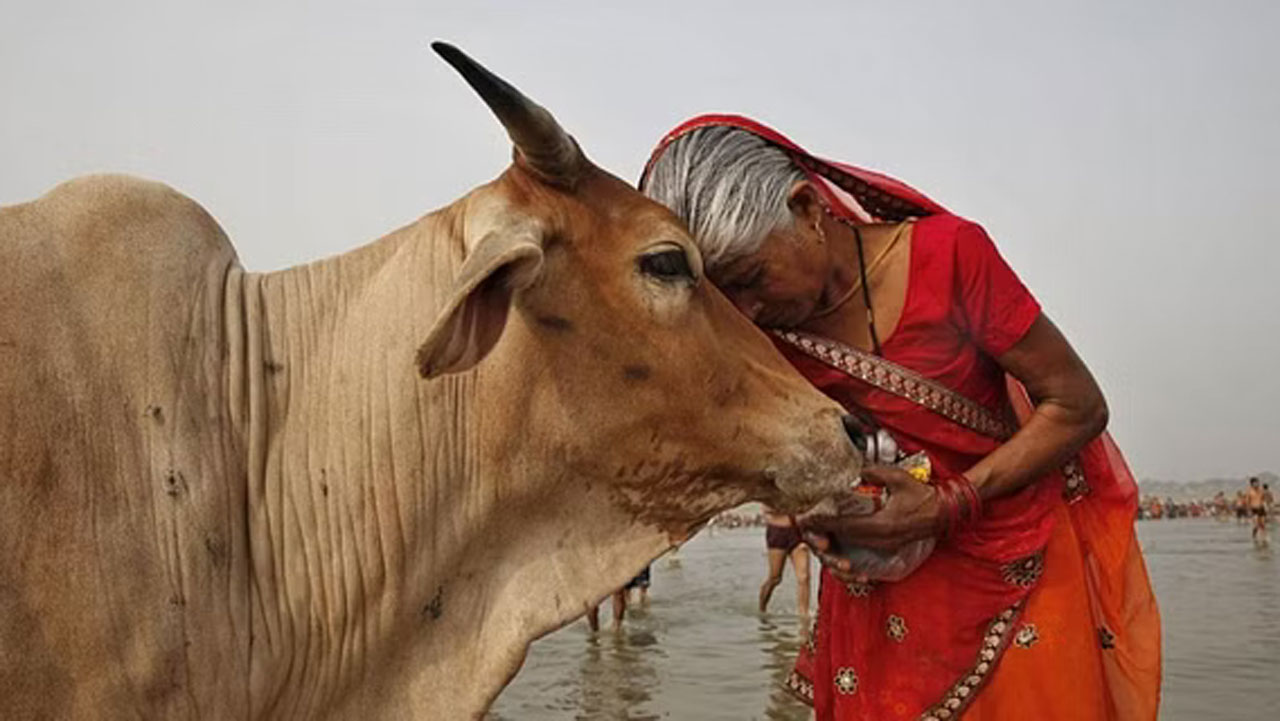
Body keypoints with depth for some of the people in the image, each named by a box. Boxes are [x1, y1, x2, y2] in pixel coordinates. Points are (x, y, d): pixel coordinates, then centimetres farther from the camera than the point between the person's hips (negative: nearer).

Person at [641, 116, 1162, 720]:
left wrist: (950, 504, -23)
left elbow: (1079, 406, -14)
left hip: (1028, 562, -2)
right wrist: (809, 511, -15)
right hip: (887, 588, 3)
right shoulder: (756, 331, -9)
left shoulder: (947, 253, -19)